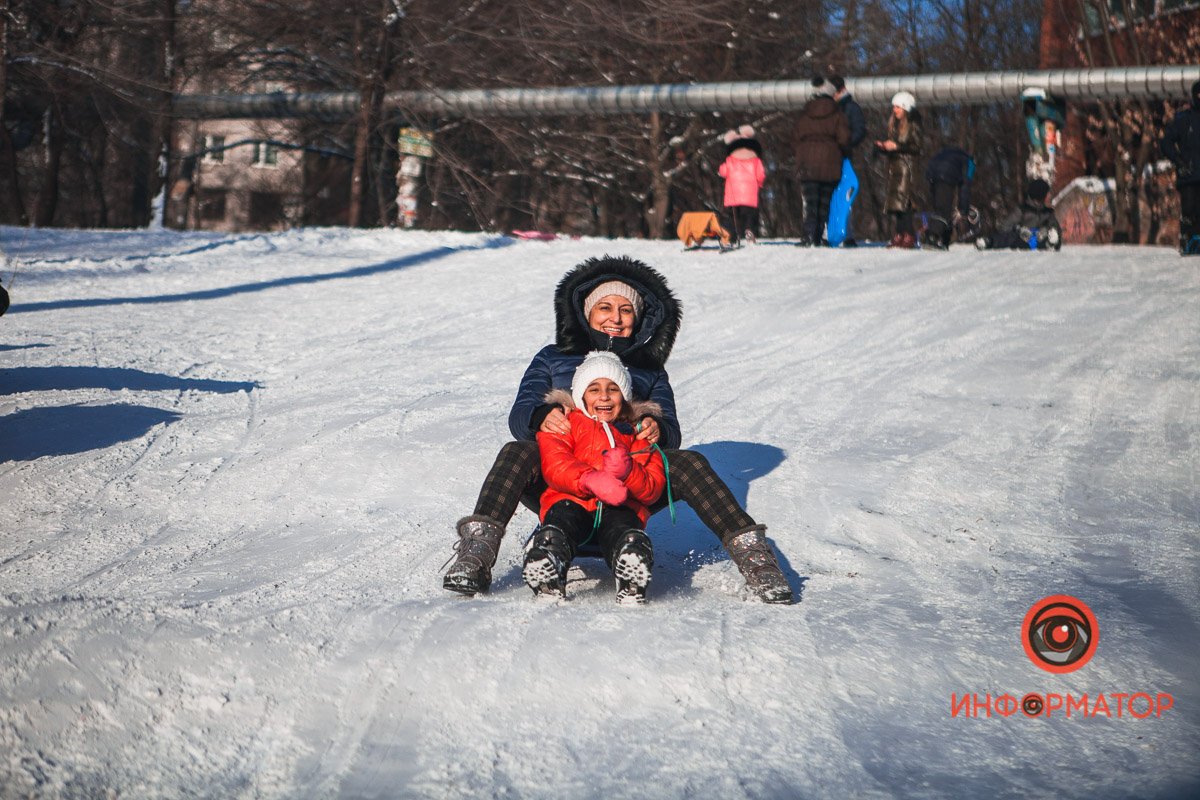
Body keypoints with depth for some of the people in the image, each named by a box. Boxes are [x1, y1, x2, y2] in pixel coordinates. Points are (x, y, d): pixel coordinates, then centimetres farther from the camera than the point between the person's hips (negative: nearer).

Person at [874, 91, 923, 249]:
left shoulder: (913, 125, -4)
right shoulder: (893, 124, 18)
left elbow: (917, 147, -12)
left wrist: (897, 146, -18)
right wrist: (882, 146, 4)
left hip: (906, 165, -8)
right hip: (893, 166, 8)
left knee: (902, 202, -16)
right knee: (893, 202, 3)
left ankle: (908, 237, -16)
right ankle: (897, 236, 4)